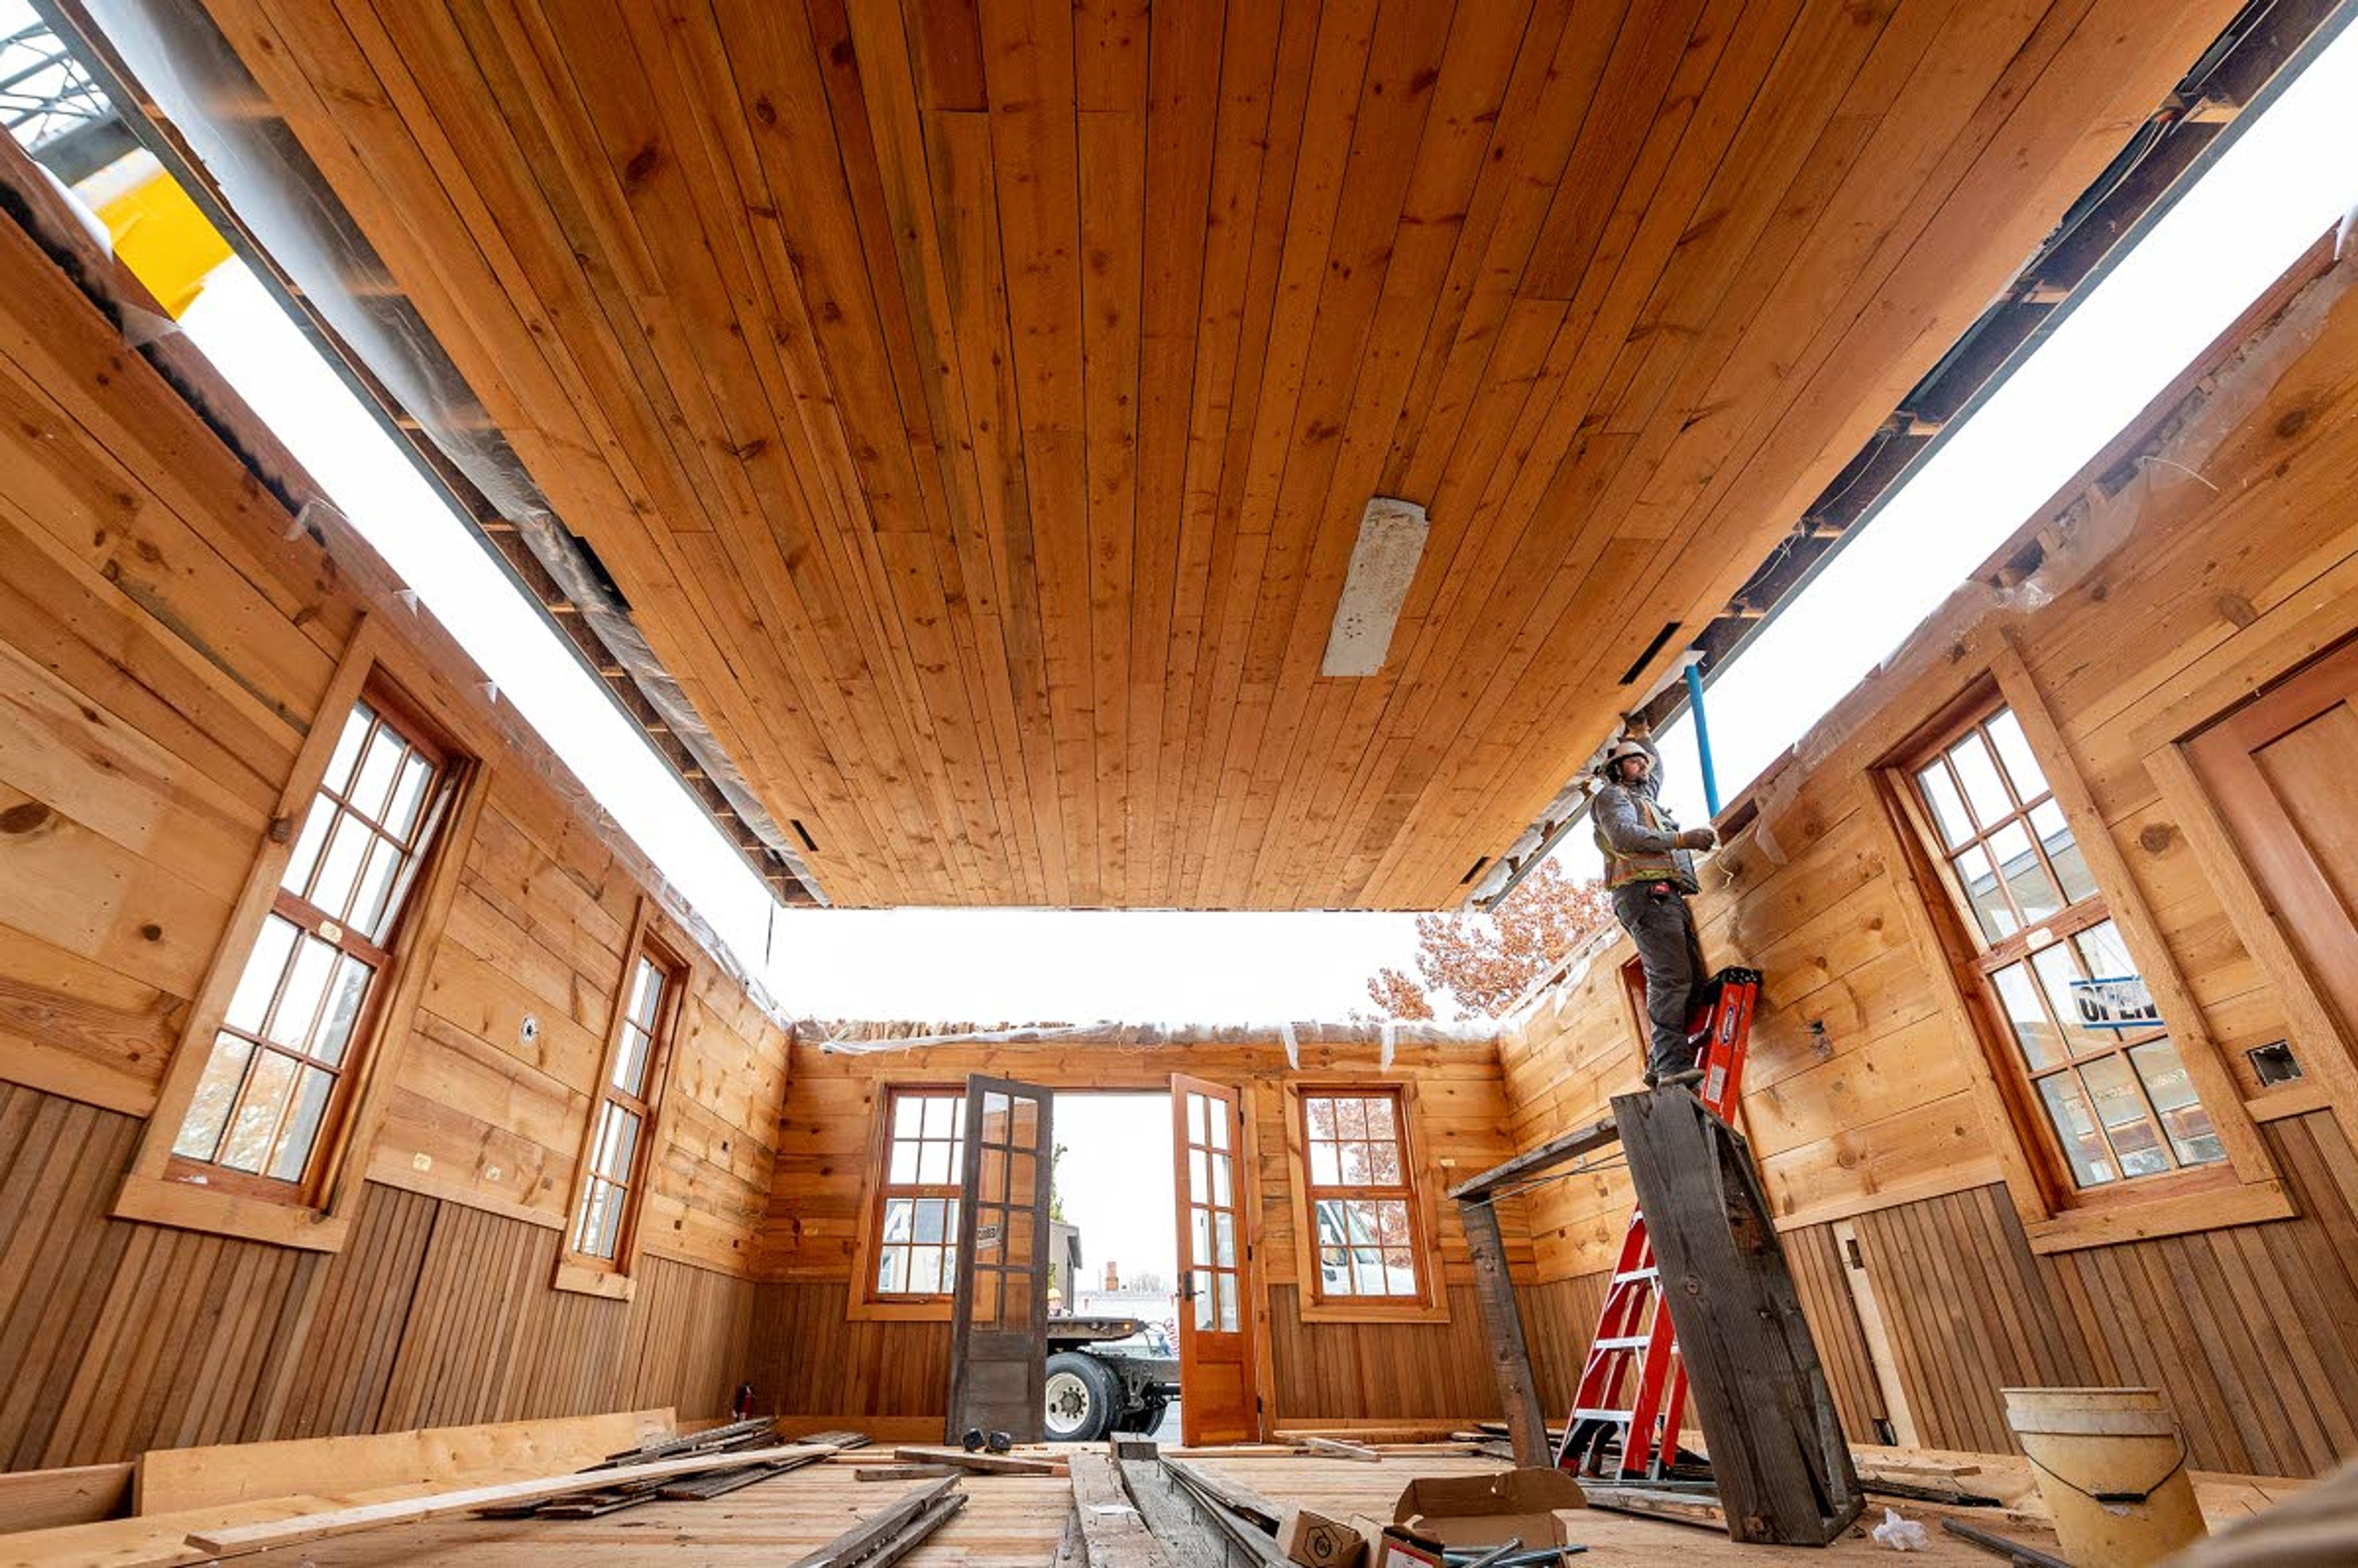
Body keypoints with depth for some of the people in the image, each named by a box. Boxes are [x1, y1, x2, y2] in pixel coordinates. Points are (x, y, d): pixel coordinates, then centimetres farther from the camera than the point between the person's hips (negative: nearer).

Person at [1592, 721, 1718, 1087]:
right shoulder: (1612, 795, 8)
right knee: (1671, 978, -21)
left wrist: (1641, 734, 50)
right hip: (1645, 892, -9)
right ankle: (1673, 1067, -28)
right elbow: (1624, 836, -12)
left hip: (1669, 897, 9)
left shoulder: (1646, 795, 35)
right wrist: (1681, 840, -15)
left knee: (1693, 979, -2)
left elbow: (1658, 765, 57)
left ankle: (1660, 1064, -6)